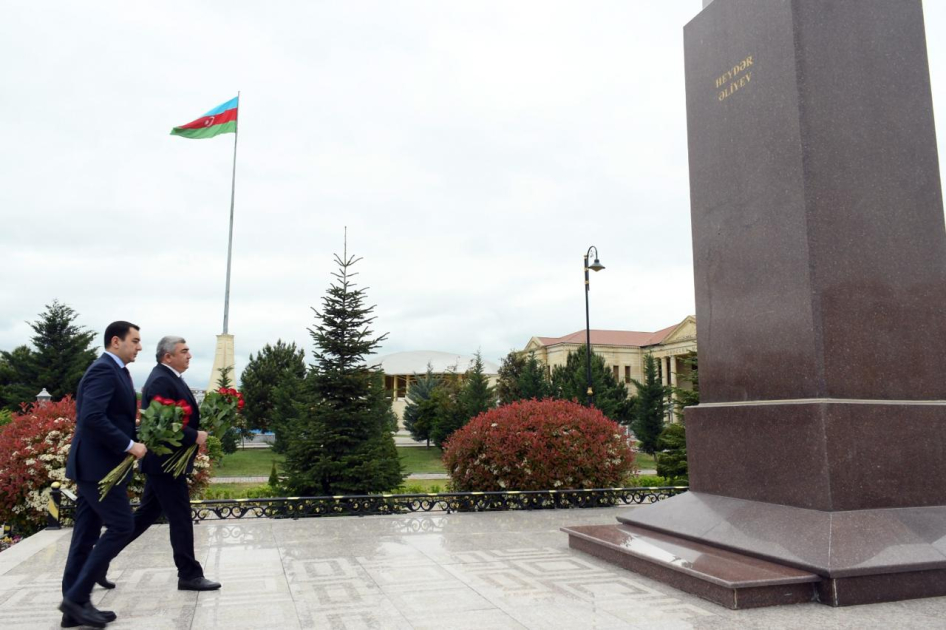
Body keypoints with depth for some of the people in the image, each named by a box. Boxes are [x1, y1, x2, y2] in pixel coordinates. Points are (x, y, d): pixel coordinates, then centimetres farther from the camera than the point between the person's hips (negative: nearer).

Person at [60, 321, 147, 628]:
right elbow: (92, 417, -26)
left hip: (94, 464, 10)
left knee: (87, 534, 11)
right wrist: (129, 445, -21)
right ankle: (77, 596, 1)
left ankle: (74, 605, 18)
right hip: (98, 464, -10)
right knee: (121, 526, -6)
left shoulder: (113, 370, 15)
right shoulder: (104, 369, -16)